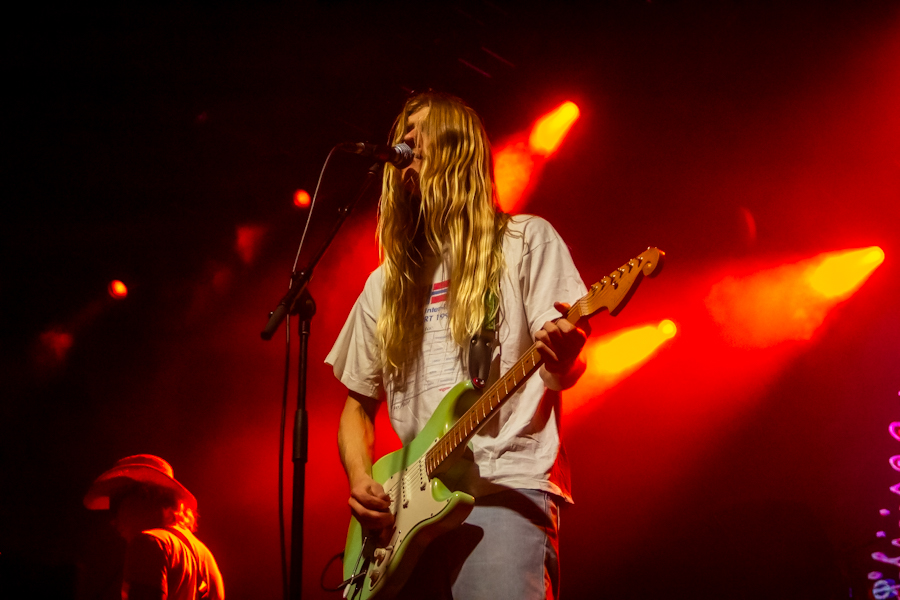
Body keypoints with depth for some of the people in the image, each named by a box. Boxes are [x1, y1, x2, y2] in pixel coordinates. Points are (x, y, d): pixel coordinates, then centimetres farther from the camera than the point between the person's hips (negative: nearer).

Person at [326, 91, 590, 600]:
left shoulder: (527, 241, 7)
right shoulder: (386, 284, 20)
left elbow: (563, 372, -1)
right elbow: (359, 403, 24)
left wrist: (562, 359, -25)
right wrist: (361, 480, 6)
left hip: (507, 488, -5)